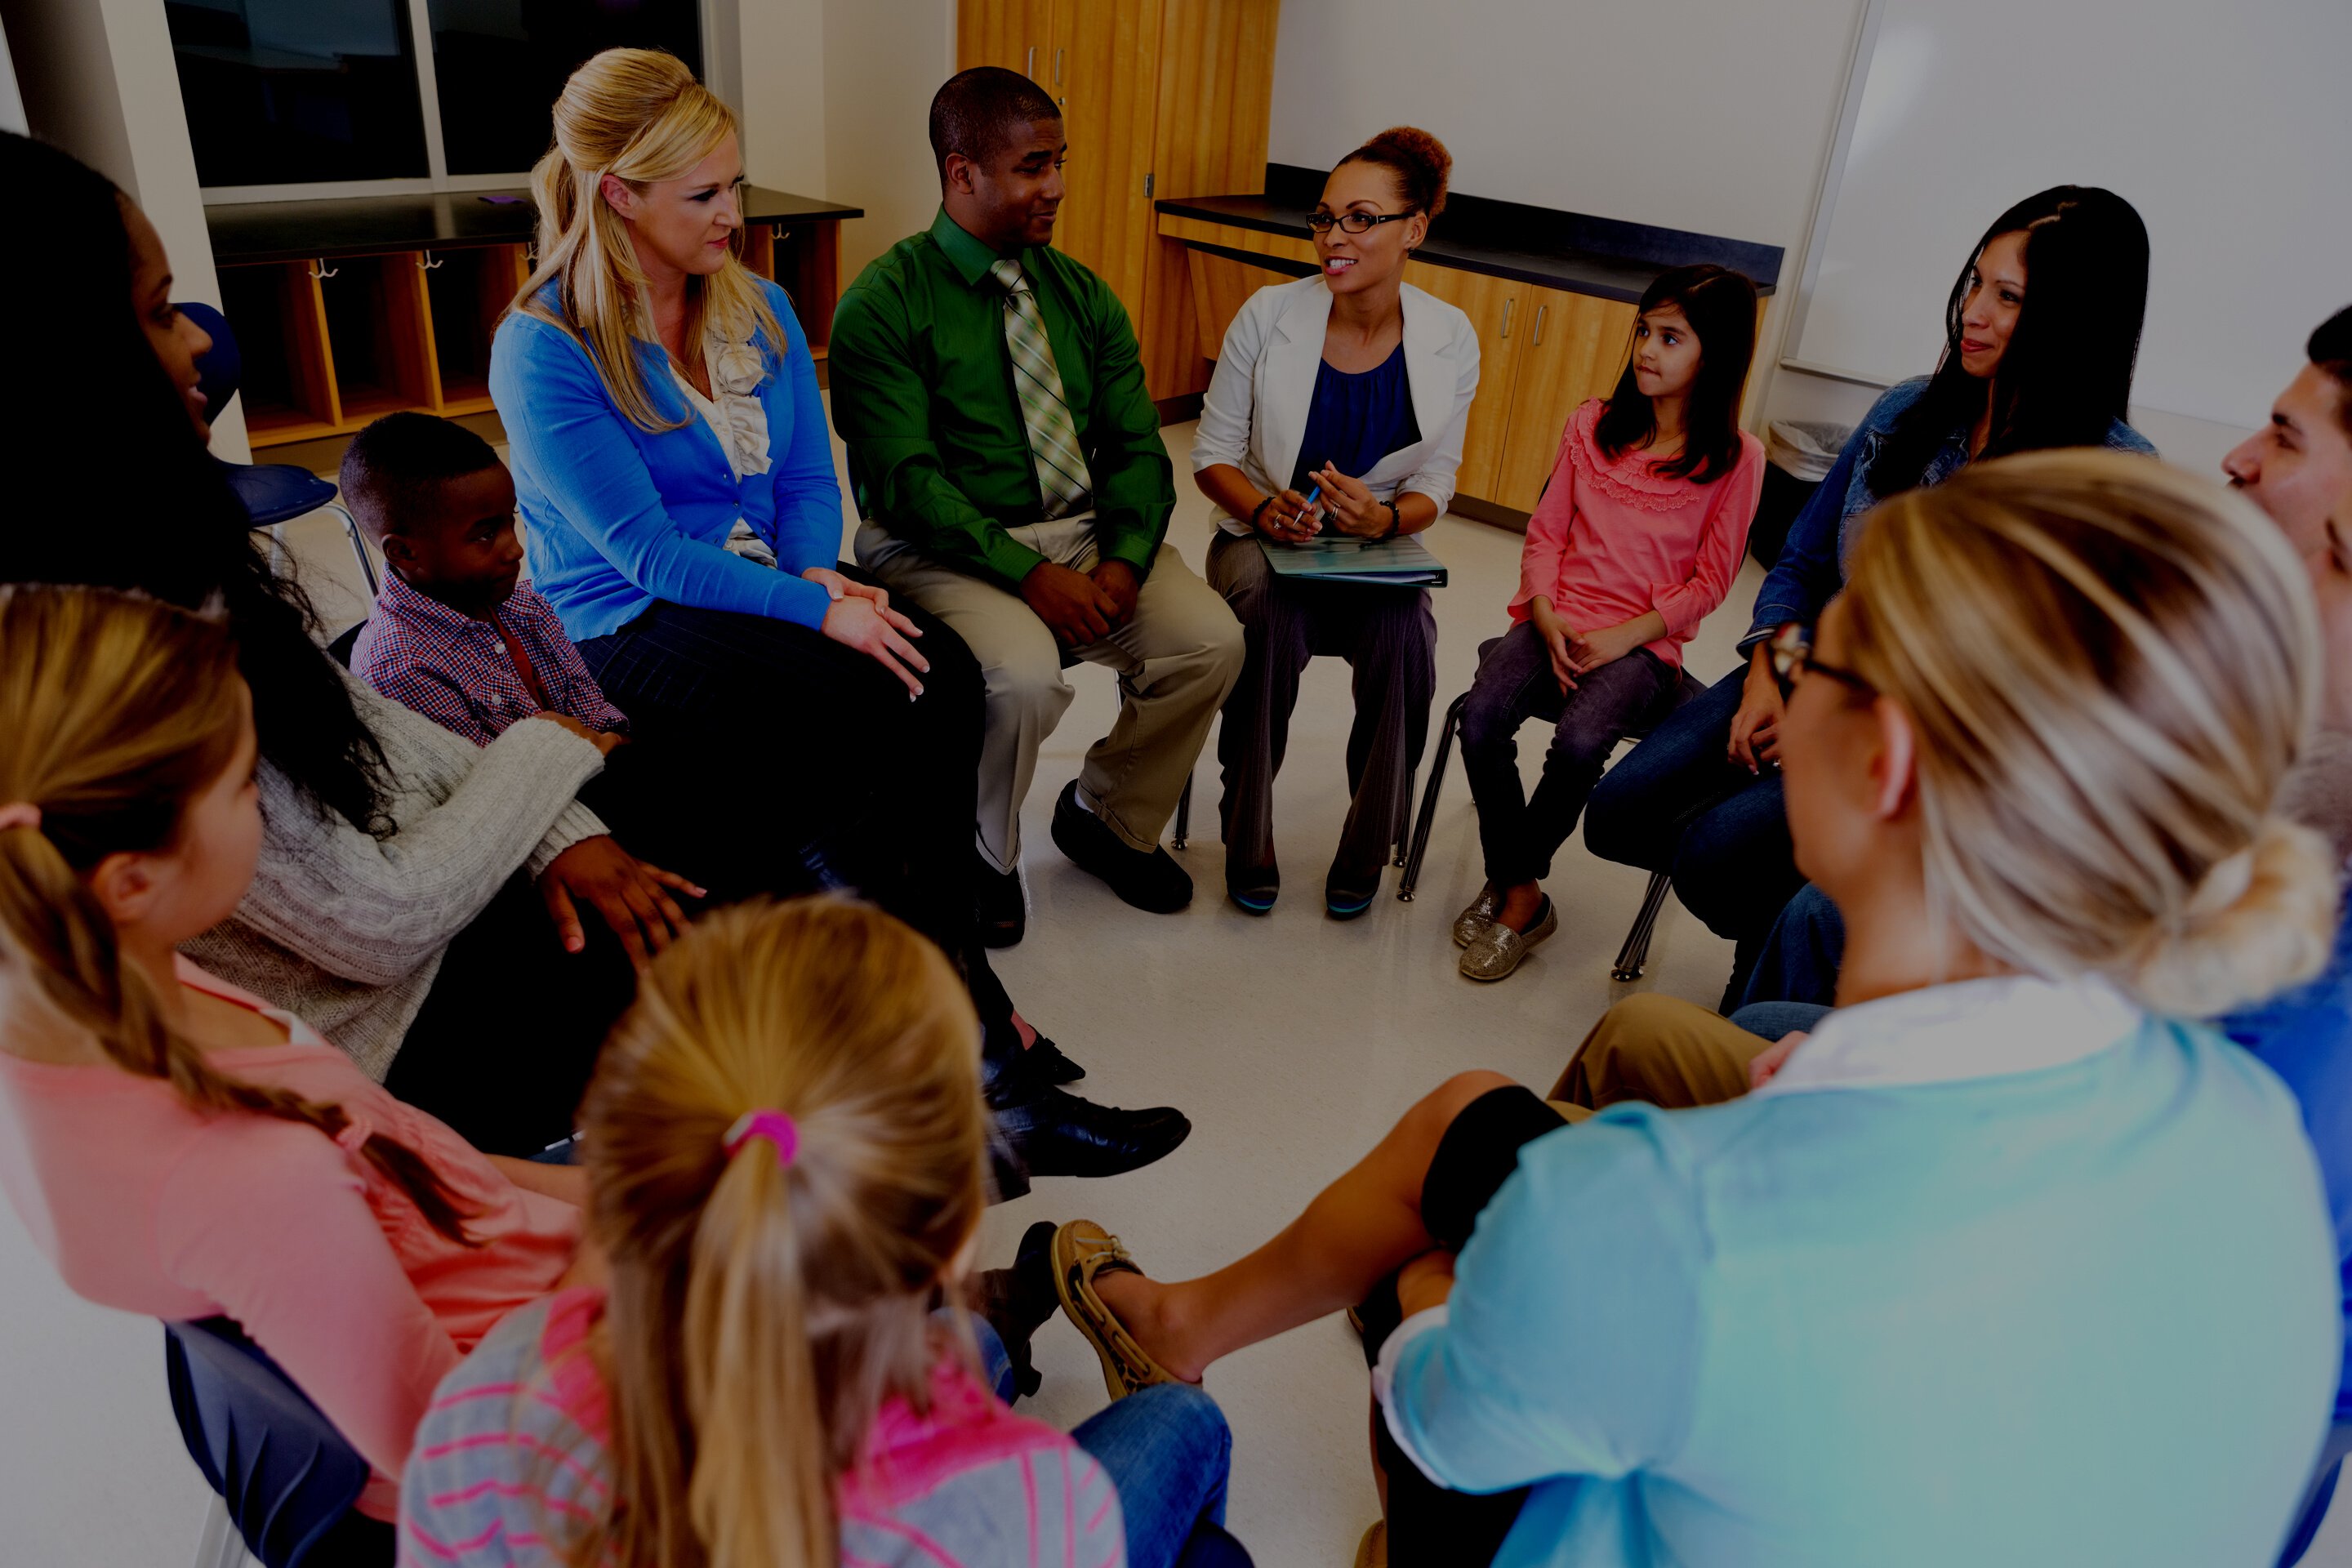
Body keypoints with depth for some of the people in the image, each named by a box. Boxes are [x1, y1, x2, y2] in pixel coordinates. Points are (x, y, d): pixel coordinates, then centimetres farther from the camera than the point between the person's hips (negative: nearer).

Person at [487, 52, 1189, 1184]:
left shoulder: (760, 311, 11)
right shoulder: (542, 352, -9)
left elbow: (809, 477, 11)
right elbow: (645, 551, -15)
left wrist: (820, 571, -10)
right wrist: (812, 608, -22)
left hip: (769, 589, 6)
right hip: (631, 636, -6)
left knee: (943, 675, -26)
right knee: (886, 718, -29)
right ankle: (986, 1047, -18)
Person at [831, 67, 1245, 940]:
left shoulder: (1082, 296, 11)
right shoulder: (883, 305, -7)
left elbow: (1136, 447, 5)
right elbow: (904, 478, -16)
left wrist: (1123, 560, -14)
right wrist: (1028, 573, -25)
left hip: (1083, 530, 5)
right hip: (942, 546, -5)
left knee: (1212, 642, -16)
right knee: (1025, 676, -33)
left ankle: (1108, 819, 12)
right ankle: (982, 856, 1)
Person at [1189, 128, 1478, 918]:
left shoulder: (1449, 340, -3)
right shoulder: (1269, 314, -6)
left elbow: (1434, 485, 3)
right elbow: (1212, 452, 1)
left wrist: (1382, 518, -20)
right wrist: (1263, 509, -20)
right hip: (1264, 541, 0)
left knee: (1404, 631, -32)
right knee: (1268, 604, -35)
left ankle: (1366, 852, -9)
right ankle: (1248, 843, -15)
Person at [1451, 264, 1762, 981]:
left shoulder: (1736, 458, 0)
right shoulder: (1592, 424, 10)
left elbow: (1709, 580, -1)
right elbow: (1545, 533, 9)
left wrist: (1623, 636, -12)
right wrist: (1547, 623, -7)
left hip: (1643, 642, -3)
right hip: (1555, 621, 3)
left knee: (1578, 744, -31)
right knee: (1481, 720, -24)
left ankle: (1511, 887, -6)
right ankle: (1521, 895, -5)